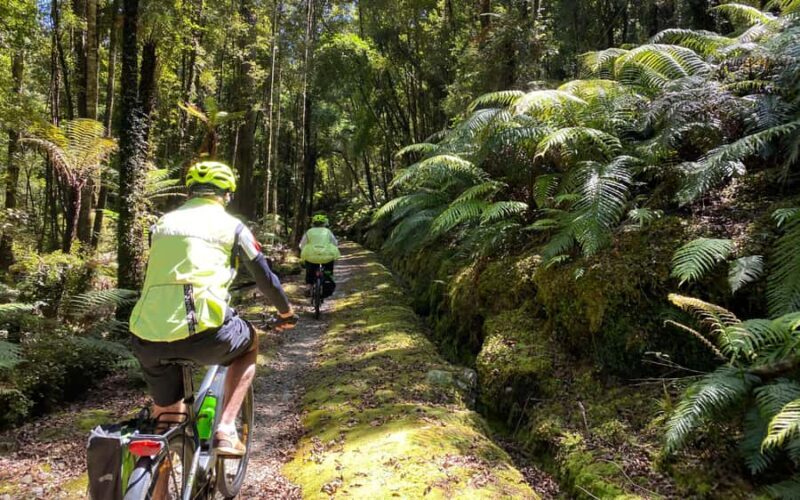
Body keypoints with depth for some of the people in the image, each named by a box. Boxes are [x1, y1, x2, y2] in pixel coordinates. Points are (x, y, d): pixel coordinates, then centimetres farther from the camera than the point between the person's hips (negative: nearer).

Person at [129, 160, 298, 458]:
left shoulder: (163, 223, 22)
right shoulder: (231, 225, 10)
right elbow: (266, 279, 15)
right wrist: (286, 311, 33)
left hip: (148, 337, 4)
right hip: (203, 332, -4)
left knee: (166, 413, 29)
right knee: (250, 344, 28)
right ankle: (226, 430, 16)